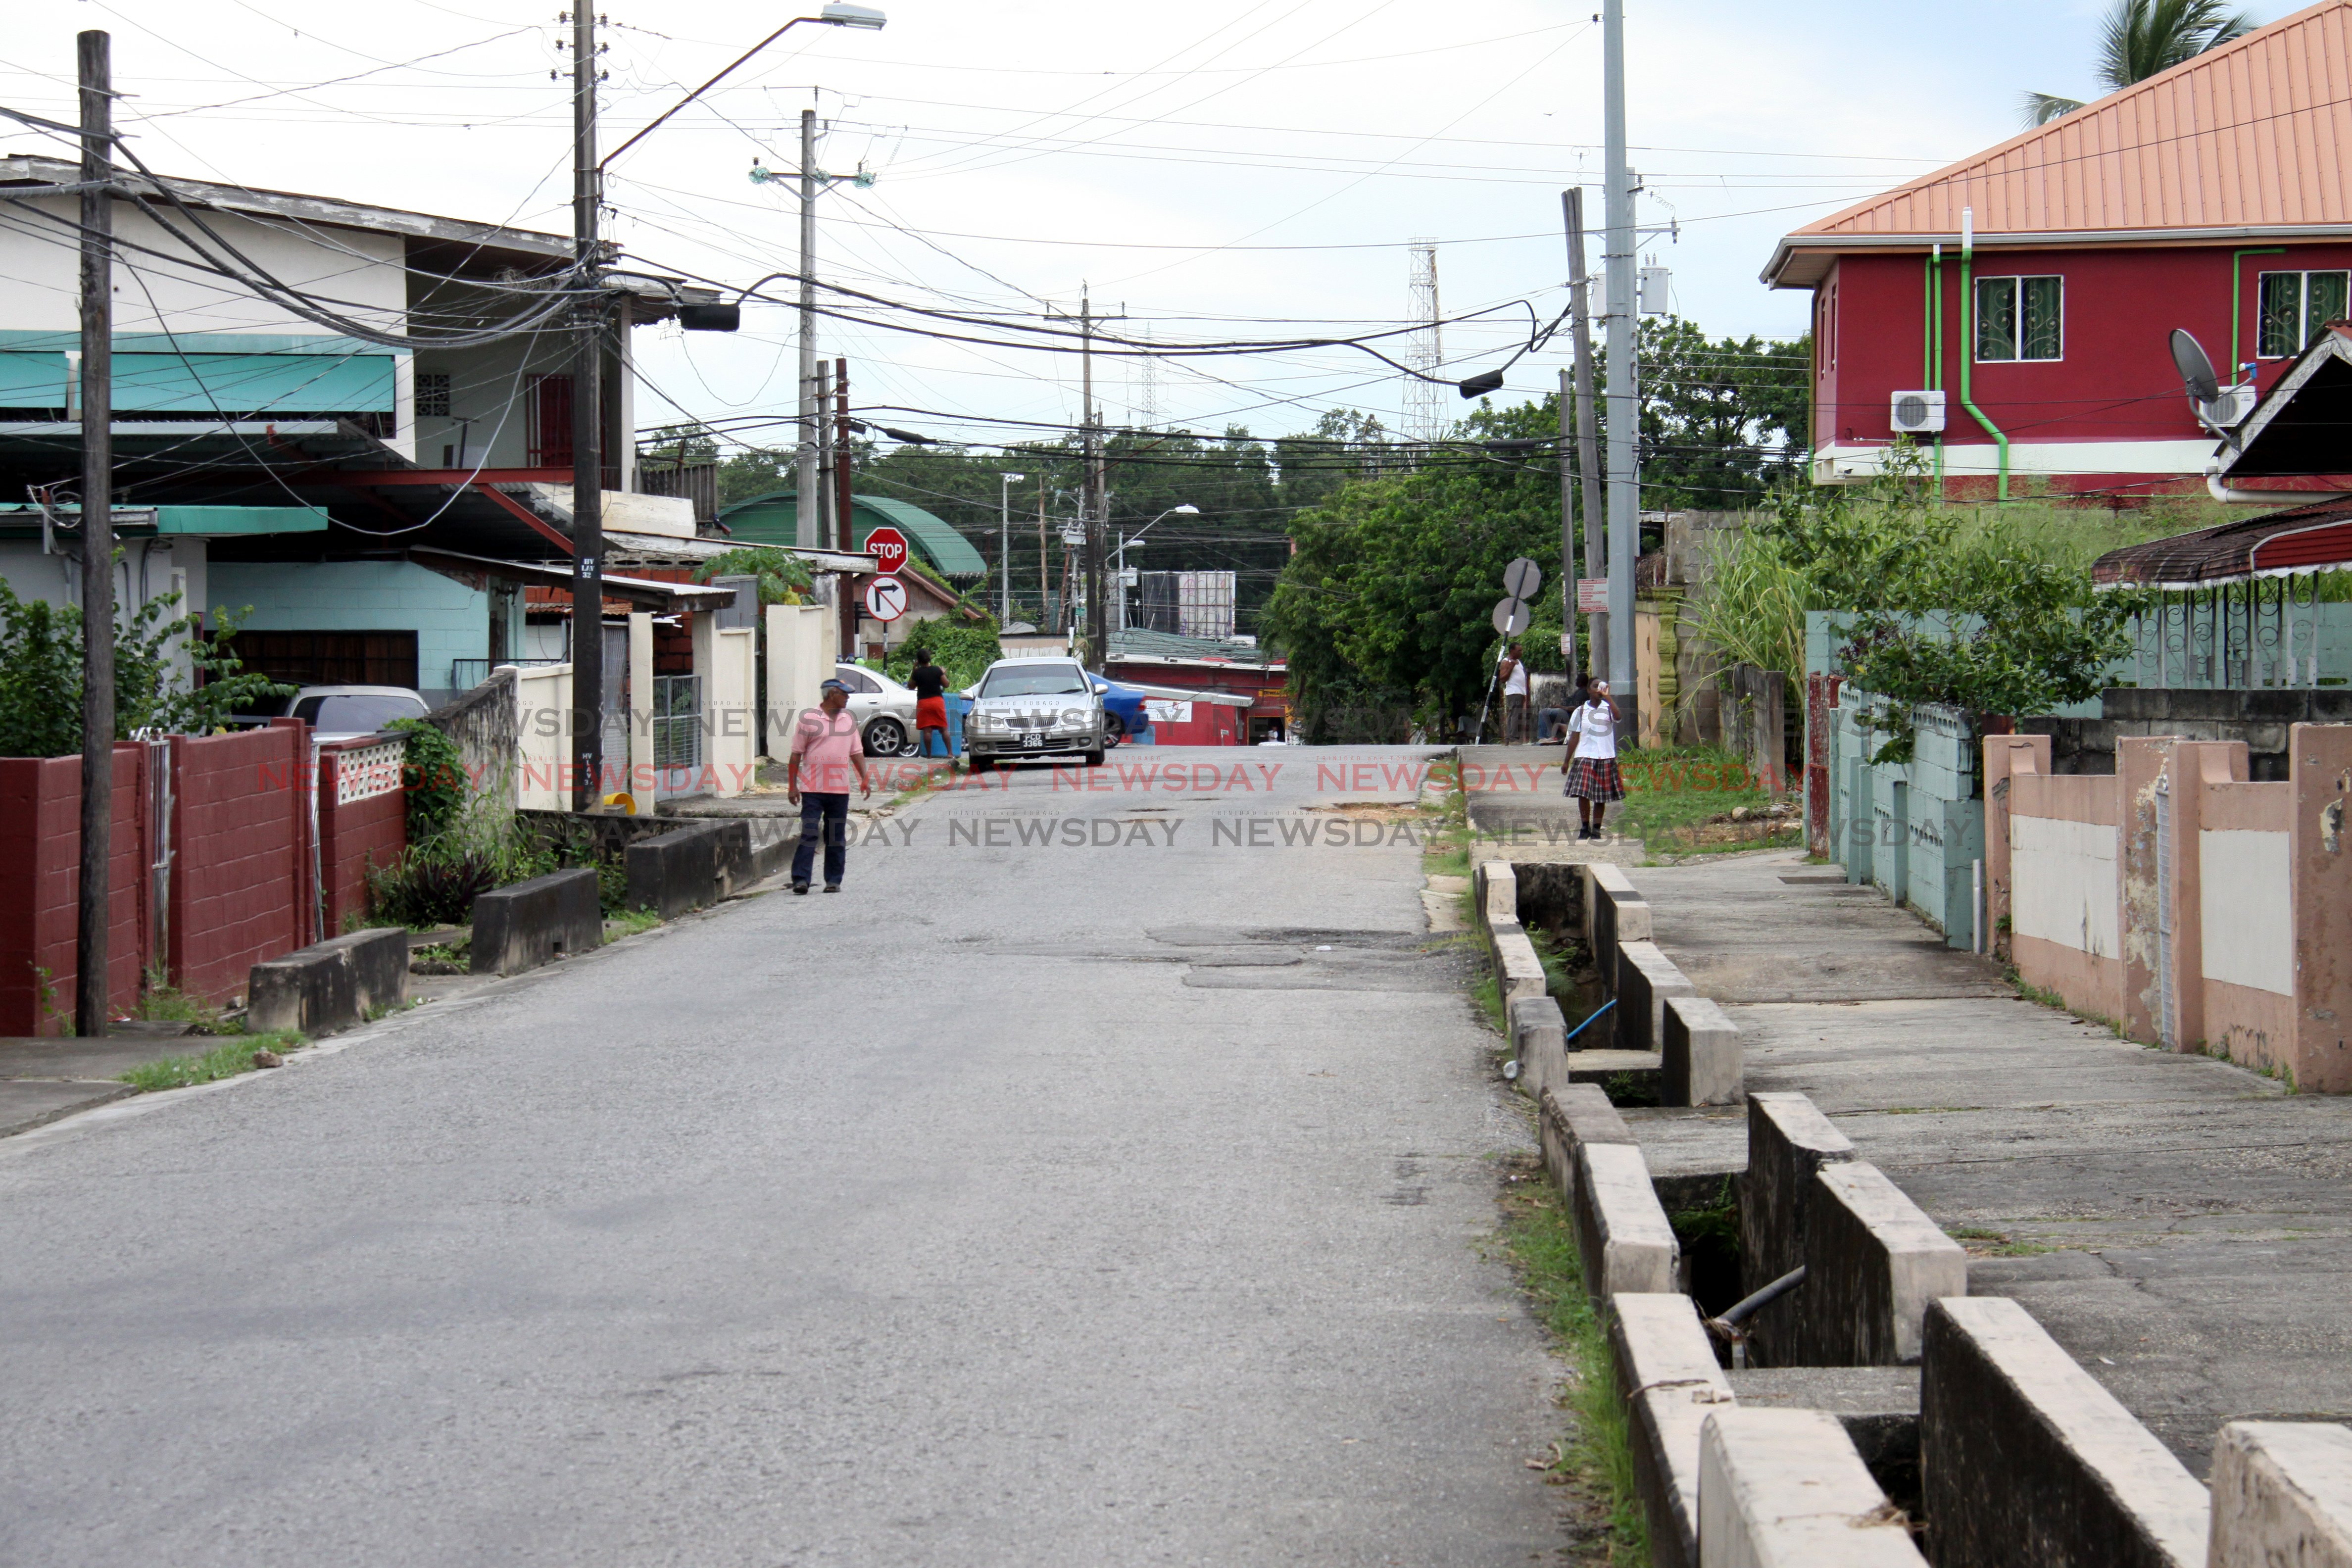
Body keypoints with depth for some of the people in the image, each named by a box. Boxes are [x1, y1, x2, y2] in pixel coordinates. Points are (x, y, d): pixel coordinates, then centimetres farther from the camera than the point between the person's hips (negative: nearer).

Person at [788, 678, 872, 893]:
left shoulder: (849, 722, 13)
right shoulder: (809, 720, -2)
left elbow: (857, 752, 17)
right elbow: (796, 755, -1)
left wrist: (864, 778, 4)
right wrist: (792, 786, -5)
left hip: (840, 790, 5)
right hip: (813, 789, -5)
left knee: (837, 838, 7)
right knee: (808, 835, -9)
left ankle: (834, 880, 13)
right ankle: (801, 879, -10)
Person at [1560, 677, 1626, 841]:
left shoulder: (1608, 709, 3)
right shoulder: (1580, 712, 6)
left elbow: (1617, 716, -21)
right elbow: (1574, 737, 7)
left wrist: (1607, 697, -27)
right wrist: (1567, 761, 5)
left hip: (1606, 758, 0)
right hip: (1585, 757, 0)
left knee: (1601, 797, 5)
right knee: (1583, 793, -10)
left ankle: (1596, 828, 14)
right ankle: (1585, 826, 2)